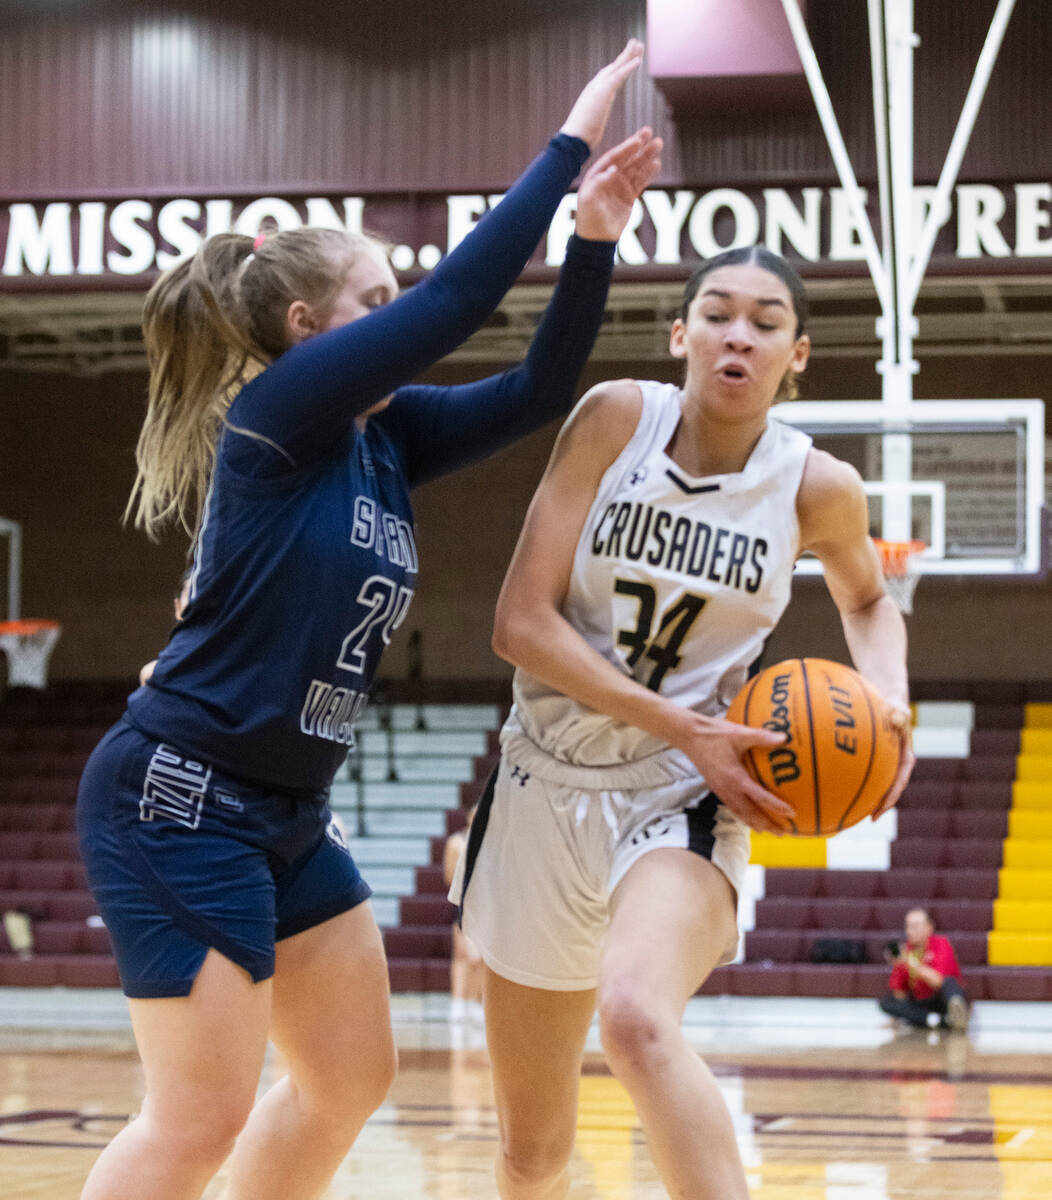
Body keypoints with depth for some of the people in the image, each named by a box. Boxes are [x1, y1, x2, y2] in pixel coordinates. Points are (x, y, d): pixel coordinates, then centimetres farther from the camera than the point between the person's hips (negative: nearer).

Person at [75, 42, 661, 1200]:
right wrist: (570, 141, -13)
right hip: (179, 800, -9)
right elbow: (453, 300, -18)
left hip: (284, 814, 10)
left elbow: (534, 389, 7)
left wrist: (595, 235, -5)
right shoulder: (279, 410, -12)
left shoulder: (385, 435, 10)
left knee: (351, 1076, 14)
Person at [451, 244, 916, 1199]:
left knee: (638, 1020, -36)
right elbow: (522, 624, -14)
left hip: (681, 801, -2)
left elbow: (867, 600, 18)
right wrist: (683, 728, -21)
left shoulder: (818, 488, -6)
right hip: (549, 786, 2)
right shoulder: (617, 419, -9)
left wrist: (891, 698, -3)